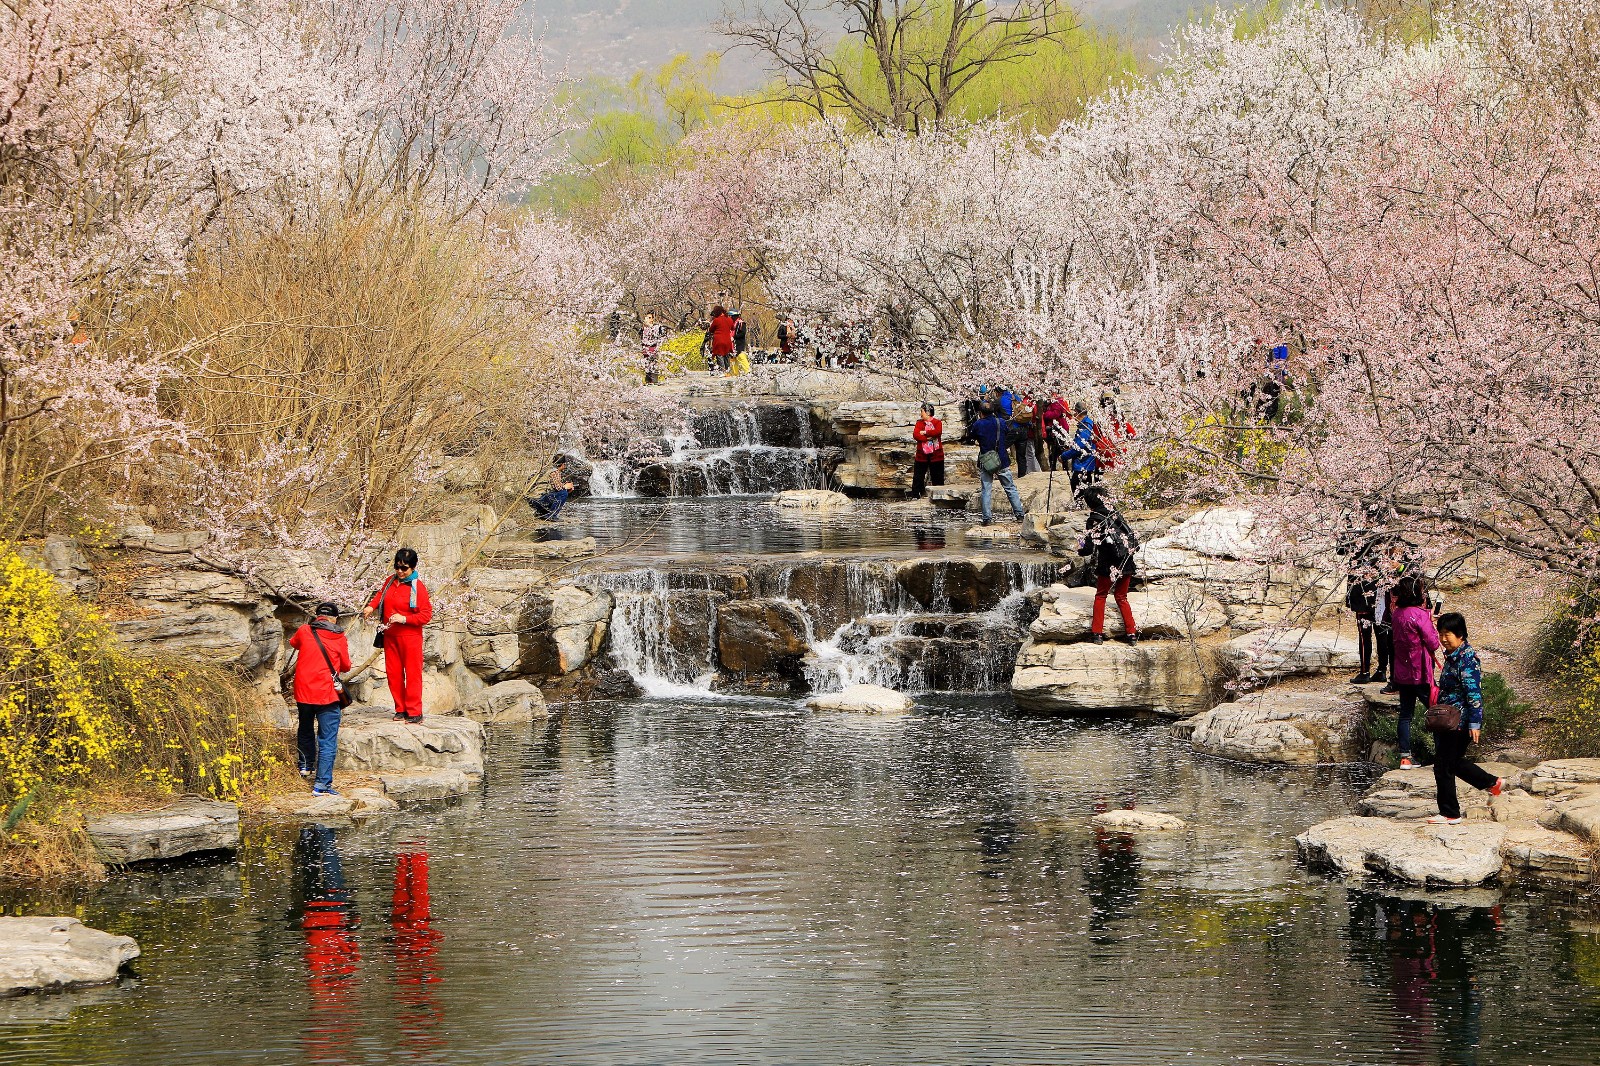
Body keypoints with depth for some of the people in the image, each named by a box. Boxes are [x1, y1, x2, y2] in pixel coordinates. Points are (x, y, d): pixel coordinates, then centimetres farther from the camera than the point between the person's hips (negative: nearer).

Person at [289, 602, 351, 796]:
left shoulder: (304, 632, 1)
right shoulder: (339, 638, -4)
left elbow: (293, 643, 24)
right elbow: (346, 666, 6)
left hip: (303, 692, 3)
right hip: (328, 694, -3)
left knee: (306, 731, 28)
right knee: (328, 741, -3)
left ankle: (306, 765, 47)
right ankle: (322, 783, -12)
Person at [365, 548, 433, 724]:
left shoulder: (418, 587, -12)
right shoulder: (390, 581, 6)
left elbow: (426, 615, -13)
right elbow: (381, 595, 26)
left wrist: (404, 619, -21)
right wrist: (371, 606, 6)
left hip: (410, 636, -6)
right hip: (390, 635, 6)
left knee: (412, 673, -4)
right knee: (393, 673, 8)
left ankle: (414, 712, 0)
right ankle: (400, 709, 16)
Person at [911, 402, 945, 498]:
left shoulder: (937, 422, 1)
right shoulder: (919, 423, 8)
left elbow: (938, 432, -20)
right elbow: (915, 435, -9)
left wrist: (925, 432, -15)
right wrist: (928, 438, -19)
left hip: (936, 455, -2)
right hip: (922, 455, 2)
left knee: (937, 477, 5)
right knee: (918, 477, 0)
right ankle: (915, 496, 4)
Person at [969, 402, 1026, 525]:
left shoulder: (978, 424, -9)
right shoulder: (1001, 423, -3)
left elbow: (973, 437, 7)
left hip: (985, 463, -1)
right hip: (1002, 462, 1)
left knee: (986, 491, 3)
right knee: (1011, 489, 9)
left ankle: (987, 518, -3)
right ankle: (1020, 515, 10)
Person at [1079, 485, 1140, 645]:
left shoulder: (1094, 520, -10)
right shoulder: (1115, 513, 5)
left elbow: (1089, 547, -10)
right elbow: (1131, 533, 11)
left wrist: (1080, 549, 10)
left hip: (1108, 567, -5)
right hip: (1126, 564, 5)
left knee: (1100, 596, 15)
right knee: (1122, 597, 17)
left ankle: (1098, 633, 11)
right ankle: (1131, 633, 11)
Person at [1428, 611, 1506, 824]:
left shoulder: (1467, 658, -19)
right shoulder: (1452, 655, 11)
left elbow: (1474, 693, -22)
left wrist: (1474, 723, -25)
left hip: (1459, 723, -10)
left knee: (1444, 766, -2)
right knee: (1453, 762, 22)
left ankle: (1449, 813, 9)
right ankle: (1492, 783, 37)